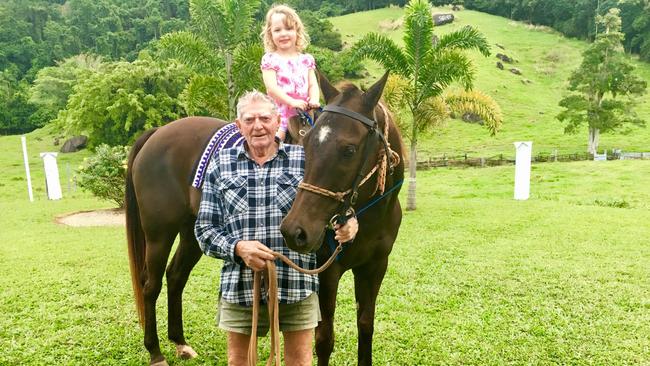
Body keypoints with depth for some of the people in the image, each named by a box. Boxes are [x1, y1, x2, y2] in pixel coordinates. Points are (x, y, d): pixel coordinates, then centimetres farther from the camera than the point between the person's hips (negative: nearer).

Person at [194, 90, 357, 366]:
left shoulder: (304, 159, 1)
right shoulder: (221, 164, 3)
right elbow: (204, 229, 3)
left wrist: (347, 227, -20)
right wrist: (238, 248, -15)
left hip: (297, 283, -1)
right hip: (240, 284, 1)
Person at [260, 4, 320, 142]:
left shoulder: (306, 59, 11)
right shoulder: (269, 59, -1)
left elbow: (313, 84, 6)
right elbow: (272, 88, -12)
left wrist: (314, 100, -16)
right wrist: (292, 102, -24)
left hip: (305, 113, 4)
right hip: (279, 113, -4)